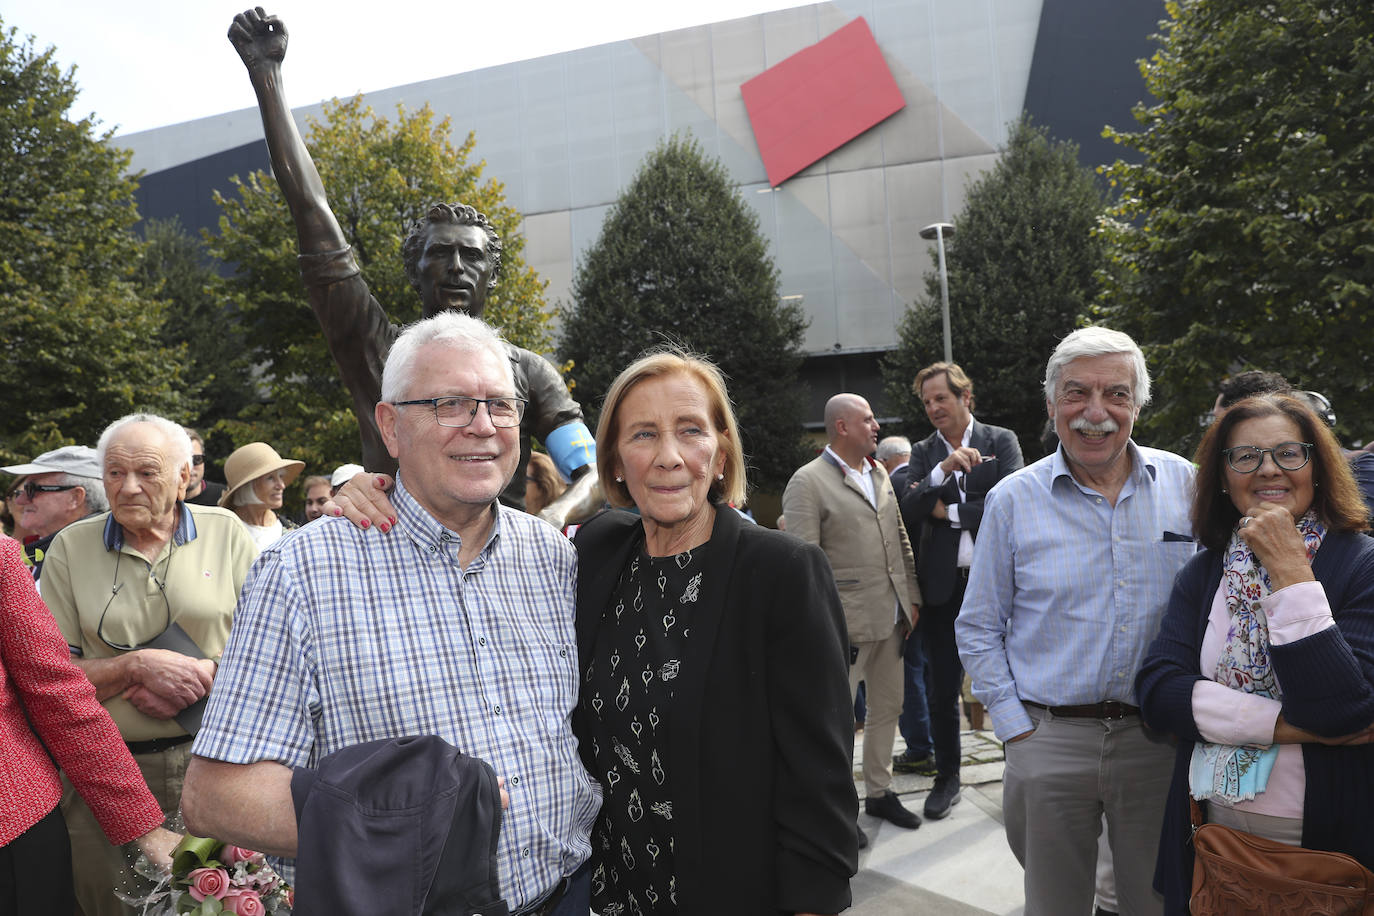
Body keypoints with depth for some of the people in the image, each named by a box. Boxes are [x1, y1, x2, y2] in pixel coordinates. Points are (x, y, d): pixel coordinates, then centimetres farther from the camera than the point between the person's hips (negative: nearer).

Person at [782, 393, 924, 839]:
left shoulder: (879, 473, 13)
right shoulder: (808, 482, -11)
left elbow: (901, 541, 17)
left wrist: (912, 598, 12)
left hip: (891, 618, 7)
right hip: (846, 624, -7)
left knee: (887, 709, 17)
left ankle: (879, 792, 32)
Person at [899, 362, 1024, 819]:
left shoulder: (1001, 441, 0)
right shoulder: (923, 452, 7)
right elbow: (909, 510, -7)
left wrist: (948, 512, -8)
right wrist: (944, 469, -21)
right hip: (943, 587, 2)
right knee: (943, 691, 10)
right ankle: (947, 777, 25)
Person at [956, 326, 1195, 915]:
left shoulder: (1183, 484, 1)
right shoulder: (1012, 501, -4)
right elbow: (978, 630, 2)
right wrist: (1016, 729, -4)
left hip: (1160, 738, 1)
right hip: (1050, 741, -1)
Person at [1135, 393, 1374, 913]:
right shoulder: (1206, 572, 2)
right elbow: (1156, 690, -9)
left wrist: (1289, 570, -23)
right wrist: (1288, 725, -18)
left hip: (1328, 847, -3)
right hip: (1213, 835, 4)